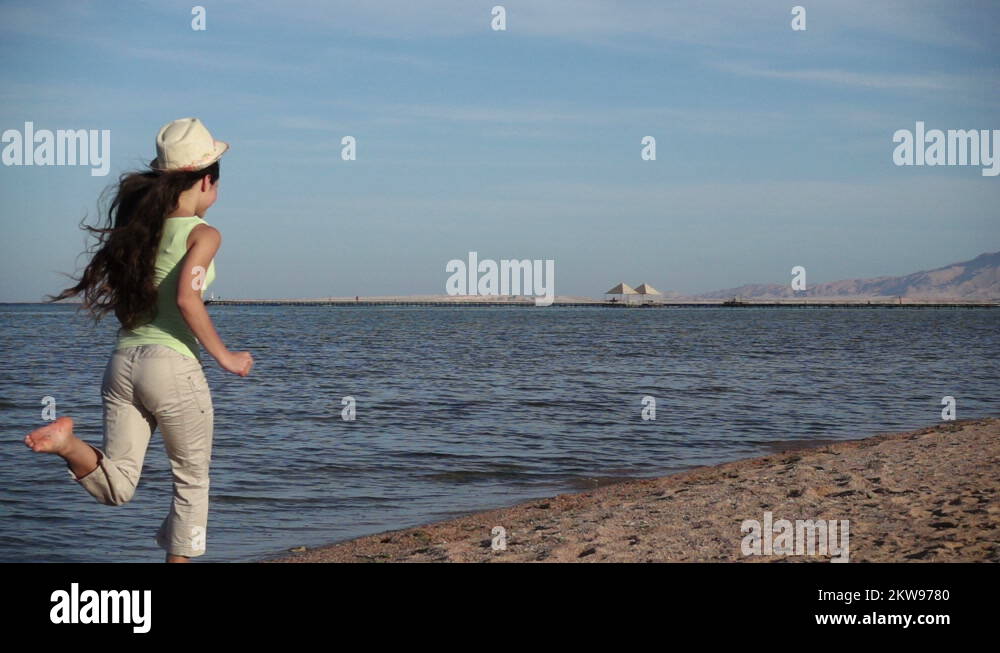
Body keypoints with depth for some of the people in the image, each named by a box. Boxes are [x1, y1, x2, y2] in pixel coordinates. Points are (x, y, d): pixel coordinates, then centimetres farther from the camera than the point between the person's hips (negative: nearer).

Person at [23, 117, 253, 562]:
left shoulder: (140, 226, 12)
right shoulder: (202, 233, -6)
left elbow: (114, 296, 14)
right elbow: (187, 298, -20)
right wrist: (223, 356, -11)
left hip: (122, 361, 5)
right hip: (172, 365, -5)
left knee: (116, 487, 4)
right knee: (192, 479, 14)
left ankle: (67, 443, -22)